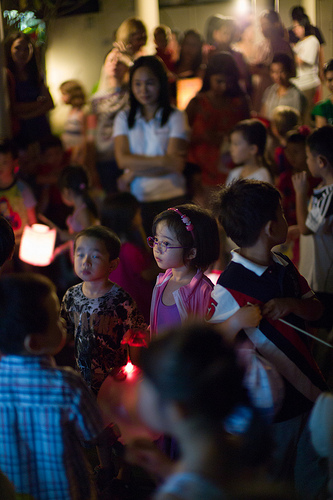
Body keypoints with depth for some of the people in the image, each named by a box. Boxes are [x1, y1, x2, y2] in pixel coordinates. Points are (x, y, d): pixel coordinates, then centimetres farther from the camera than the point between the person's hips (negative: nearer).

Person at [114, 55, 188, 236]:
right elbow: (123, 159, -1)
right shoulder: (123, 118, 12)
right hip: (136, 199, 2)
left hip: (170, 197, -2)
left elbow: (175, 164, -6)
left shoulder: (175, 117, 4)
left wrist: (133, 173, -6)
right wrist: (163, 161, -10)